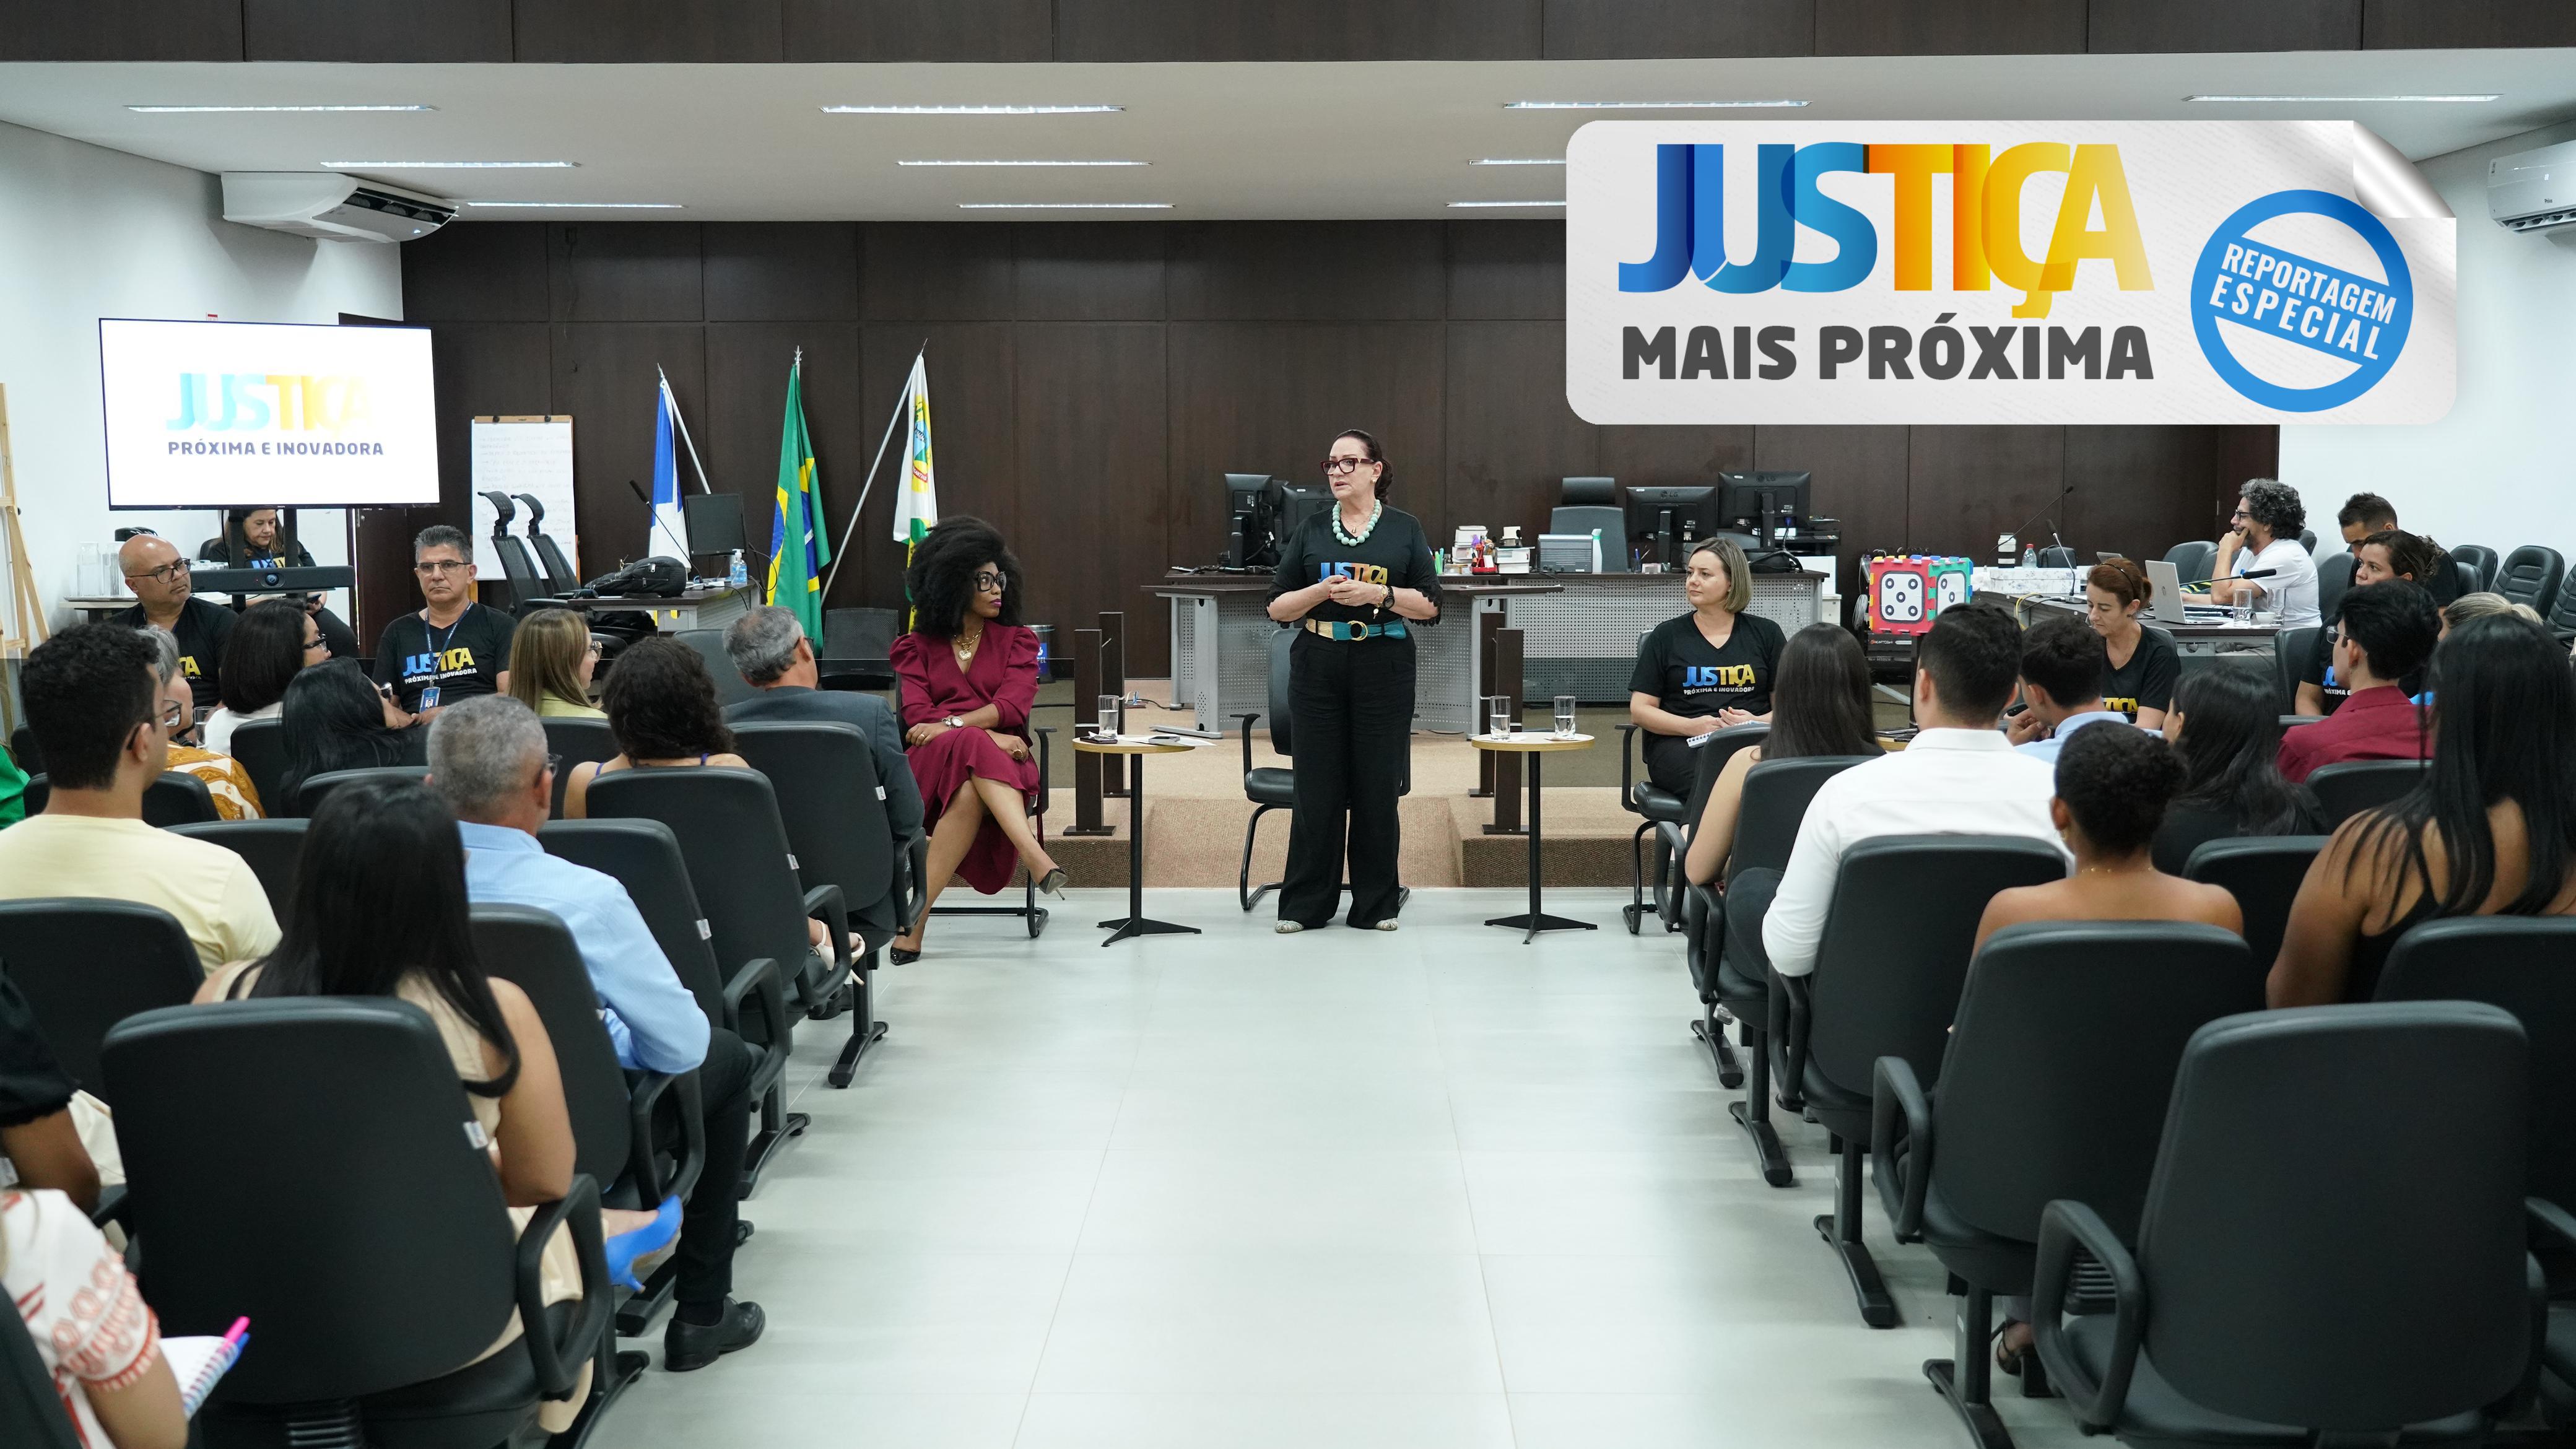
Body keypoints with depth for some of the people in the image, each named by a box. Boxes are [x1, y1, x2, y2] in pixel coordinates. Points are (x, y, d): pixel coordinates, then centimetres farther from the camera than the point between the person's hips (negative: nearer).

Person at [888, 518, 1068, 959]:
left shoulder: (1016, 640, 19)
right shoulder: (916, 646, 18)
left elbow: (1013, 705, -1)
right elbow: (917, 715, 0)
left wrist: (951, 724, -17)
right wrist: (988, 737, -15)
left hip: (1003, 760, 1)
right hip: (933, 761, -1)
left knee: (970, 793, -39)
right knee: (972, 748, -39)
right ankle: (1034, 855, -53)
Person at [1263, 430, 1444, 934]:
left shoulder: (1405, 529, 5)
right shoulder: (1311, 531, 8)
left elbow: (1429, 606, 0)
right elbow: (1278, 606, 5)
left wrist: (1378, 595, -15)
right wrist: (1322, 591, -13)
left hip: (1384, 668, -1)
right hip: (1318, 668, 1)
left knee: (1378, 784, 2)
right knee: (1317, 784, 1)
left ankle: (1376, 903, 13)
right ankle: (1305, 902, 10)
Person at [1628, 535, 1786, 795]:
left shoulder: (1766, 634, 16)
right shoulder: (1666, 636, 14)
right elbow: (1640, 710, 8)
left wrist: (1756, 723, -10)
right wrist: (1691, 726, -10)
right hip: (1679, 742, -1)